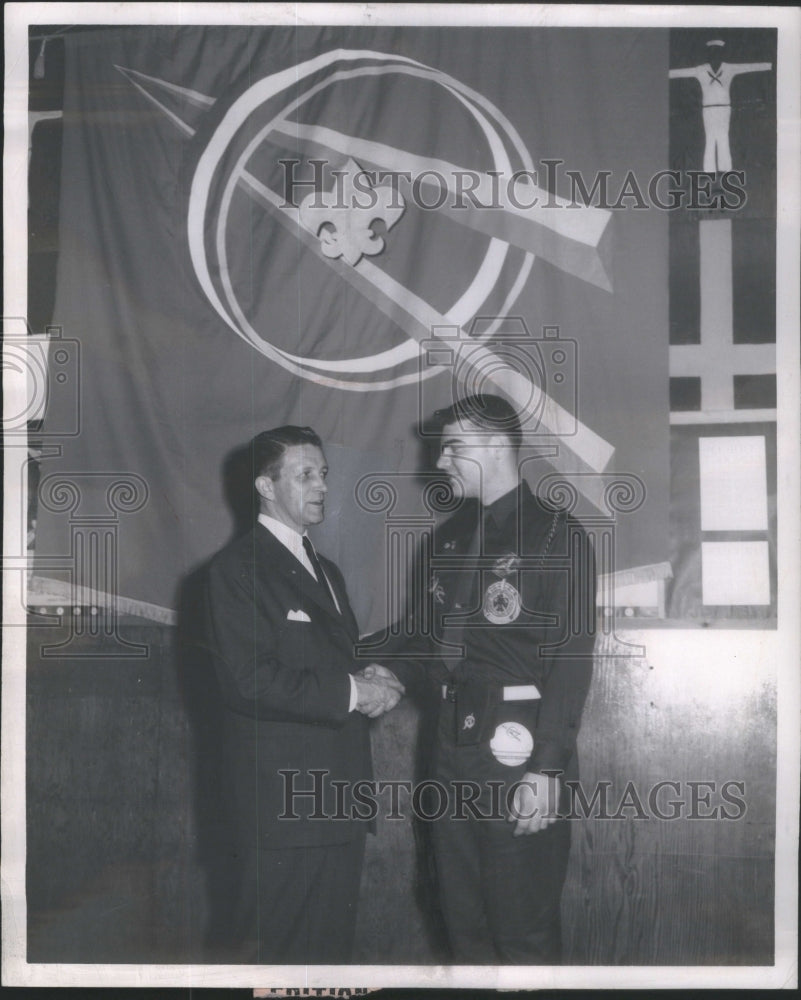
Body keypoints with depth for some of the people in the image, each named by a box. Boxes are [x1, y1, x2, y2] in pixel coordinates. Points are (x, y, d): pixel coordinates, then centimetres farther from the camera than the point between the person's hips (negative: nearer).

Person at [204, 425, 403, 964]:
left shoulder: (326, 570, 19)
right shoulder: (238, 567, -9)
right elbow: (250, 680, -19)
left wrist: (373, 685, 2)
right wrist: (350, 692, -17)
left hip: (338, 798, 8)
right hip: (282, 802, -8)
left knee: (333, 945, 14)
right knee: (274, 948, -1)